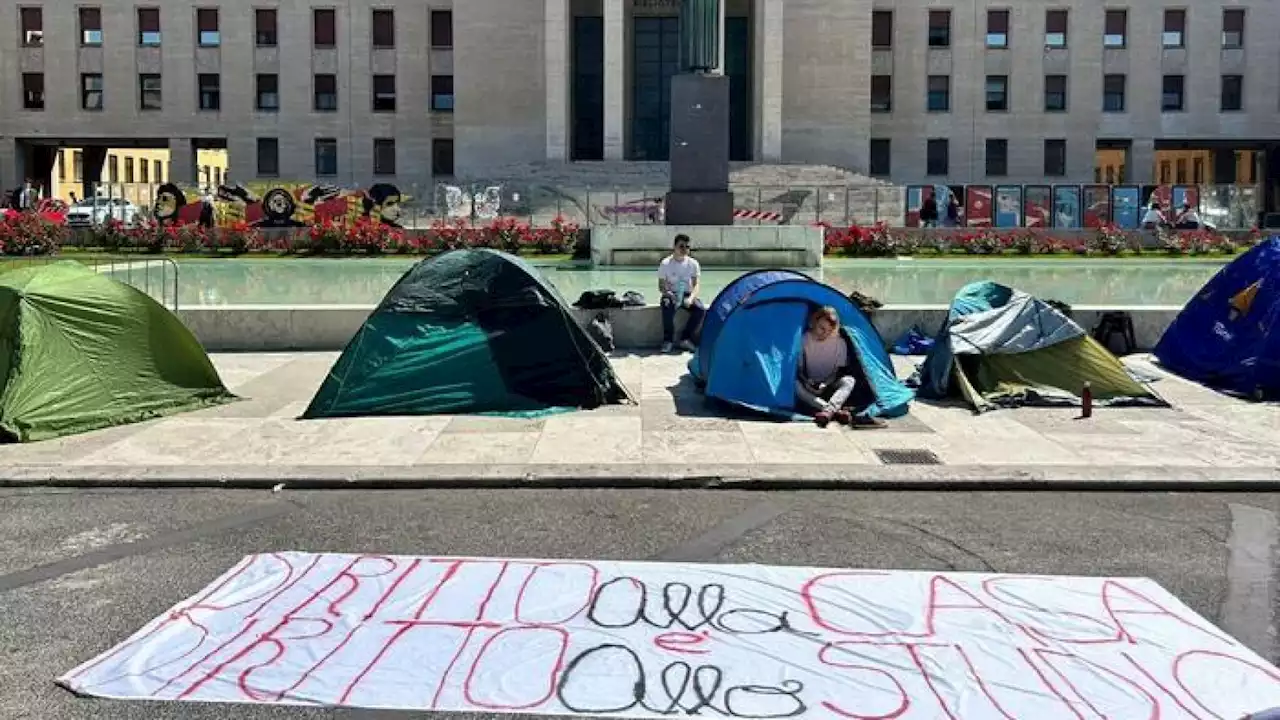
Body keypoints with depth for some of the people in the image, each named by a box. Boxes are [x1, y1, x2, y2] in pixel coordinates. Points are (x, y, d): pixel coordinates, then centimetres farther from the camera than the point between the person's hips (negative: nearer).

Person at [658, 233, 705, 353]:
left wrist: (691, 298, -27)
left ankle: (685, 338, -12)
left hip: (687, 294, 2)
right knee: (668, 306, -38)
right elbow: (661, 286, -5)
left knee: (701, 309, -27)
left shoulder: (693, 263, -1)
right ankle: (668, 340, -22)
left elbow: (696, 285, -6)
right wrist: (668, 294, -27)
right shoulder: (666, 263, -6)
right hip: (671, 294, -2)